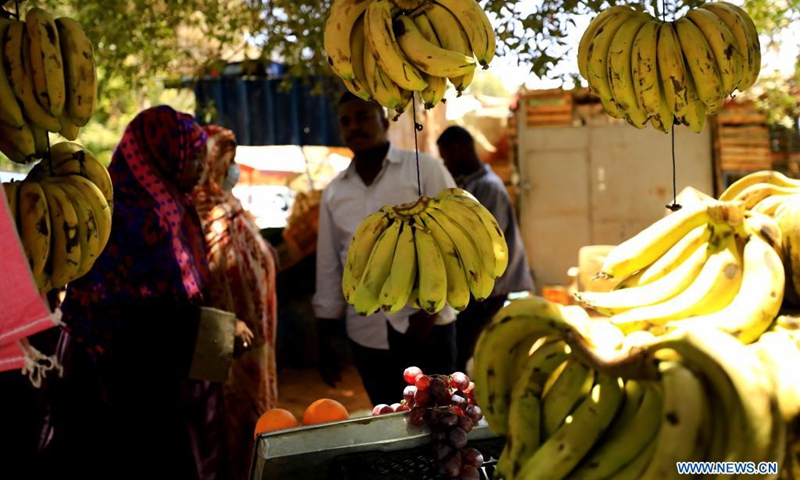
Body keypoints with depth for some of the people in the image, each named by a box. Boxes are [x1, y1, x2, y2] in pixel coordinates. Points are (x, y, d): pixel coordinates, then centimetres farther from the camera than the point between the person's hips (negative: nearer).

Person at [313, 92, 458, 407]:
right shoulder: (334, 192, 11)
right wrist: (324, 343, 12)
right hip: (366, 334, 4)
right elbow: (328, 268, 14)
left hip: (426, 327, -4)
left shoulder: (425, 170, -1)